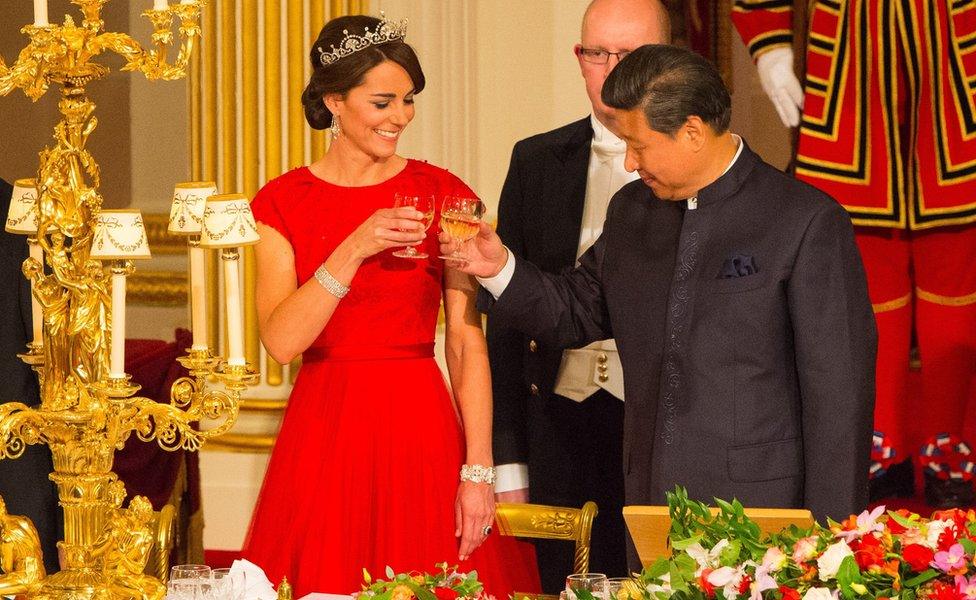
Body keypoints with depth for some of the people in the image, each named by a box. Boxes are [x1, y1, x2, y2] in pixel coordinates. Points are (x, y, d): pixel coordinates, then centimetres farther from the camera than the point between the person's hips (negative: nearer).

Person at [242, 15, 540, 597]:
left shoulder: (443, 194, 2)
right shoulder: (284, 202, 2)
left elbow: (469, 341, -3)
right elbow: (282, 341, -10)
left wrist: (479, 472, -10)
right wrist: (354, 249, -21)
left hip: (422, 428, 0)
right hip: (323, 433, 0)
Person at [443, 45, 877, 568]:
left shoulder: (808, 223, -9)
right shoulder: (632, 211, 11)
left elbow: (838, 389, -9)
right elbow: (578, 314, 23)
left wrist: (828, 538, -12)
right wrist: (500, 269, 4)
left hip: (758, 511, -5)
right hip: (650, 509, 6)